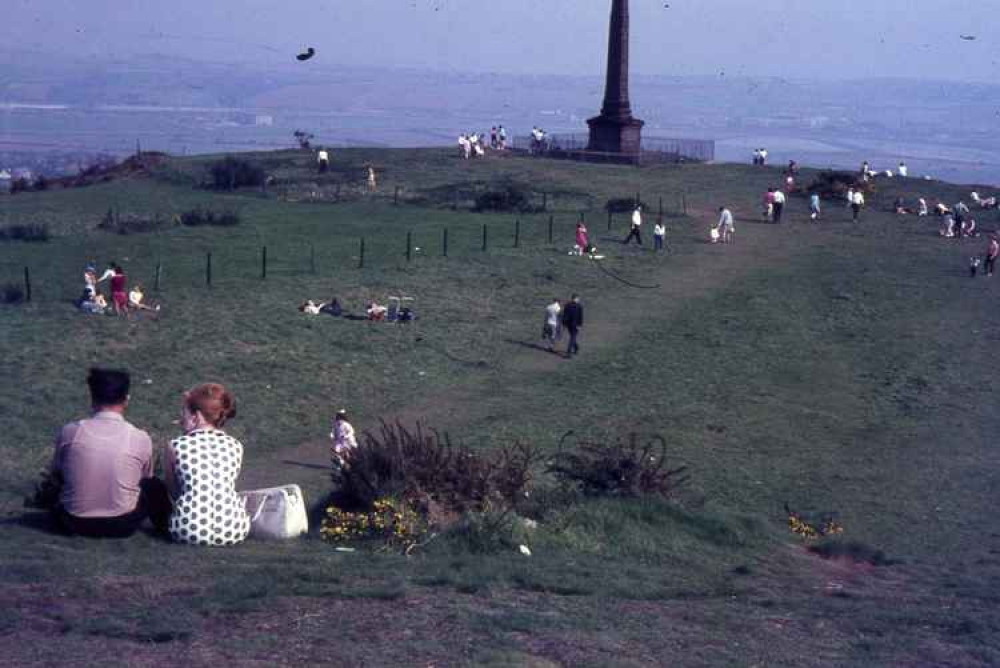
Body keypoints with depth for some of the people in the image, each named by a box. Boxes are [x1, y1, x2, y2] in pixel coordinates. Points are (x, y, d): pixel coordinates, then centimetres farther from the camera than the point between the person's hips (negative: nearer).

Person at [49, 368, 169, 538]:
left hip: (75, 524, 1)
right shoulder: (140, 438, -10)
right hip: (123, 526, -1)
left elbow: (55, 474, 7)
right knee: (154, 487, 28)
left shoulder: (69, 432, -10)